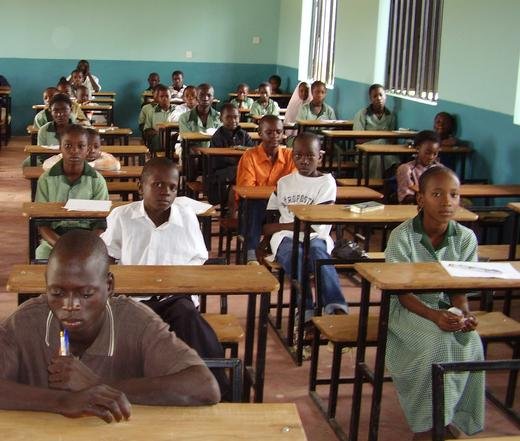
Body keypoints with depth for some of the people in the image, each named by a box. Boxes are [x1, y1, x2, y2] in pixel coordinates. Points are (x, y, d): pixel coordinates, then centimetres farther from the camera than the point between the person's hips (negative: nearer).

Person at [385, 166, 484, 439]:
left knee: (470, 343, -25)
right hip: (407, 309, -4)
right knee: (439, 342, -30)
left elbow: (459, 289, 2)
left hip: (446, 307, 4)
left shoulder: (465, 238, -3)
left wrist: (465, 313, -21)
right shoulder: (402, 236, -14)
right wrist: (434, 316, -31)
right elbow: (404, 294, -14)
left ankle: (450, 416, -7)